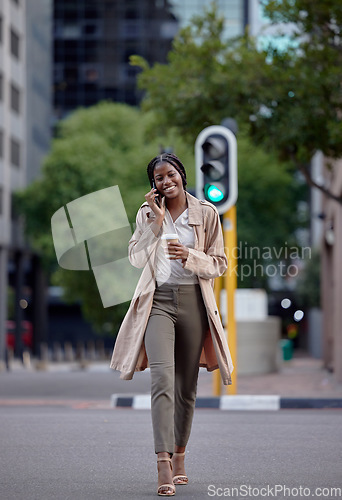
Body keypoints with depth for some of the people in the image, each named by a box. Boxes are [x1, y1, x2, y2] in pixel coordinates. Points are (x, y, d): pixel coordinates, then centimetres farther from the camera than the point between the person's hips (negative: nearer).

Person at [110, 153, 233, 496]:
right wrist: (156, 222, -10)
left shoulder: (206, 213, 4)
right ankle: (163, 467, -25)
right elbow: (136, 258, -1)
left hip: (193, 302, 1)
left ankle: (179, 458, 24)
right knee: (162, 377, -18)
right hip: (158, 300, -1)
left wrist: (190, 256, -15)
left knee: (186, 385, 7)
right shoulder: (147, 213, 7)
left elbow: (219, 264, 4)